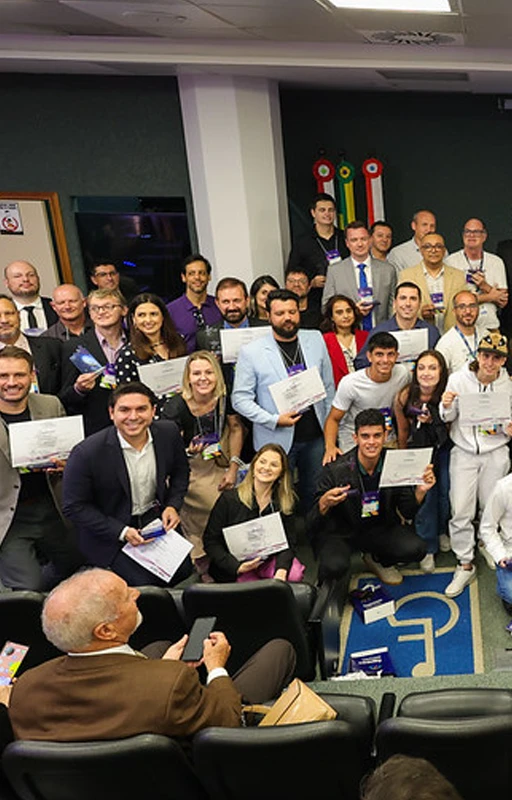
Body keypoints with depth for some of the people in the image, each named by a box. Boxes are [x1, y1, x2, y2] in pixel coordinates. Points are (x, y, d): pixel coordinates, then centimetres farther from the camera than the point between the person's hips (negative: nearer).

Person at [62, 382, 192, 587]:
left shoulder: (168, 433, -10)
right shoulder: (86, 453, -24)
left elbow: (180, 472, 9)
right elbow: (74, 507, -15)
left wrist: (173, 505, -8)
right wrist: (122, 532, -20)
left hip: (155, 518, 5)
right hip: (108, 532, -4)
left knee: (182, 572, -5)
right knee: (144, 583, -15)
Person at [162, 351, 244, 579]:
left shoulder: (224, 398, -11)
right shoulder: (175, 408, -22)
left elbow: (235, 428, 6)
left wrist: (233, 467, 1)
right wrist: (189, 452, -34)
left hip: (216, 465, 4)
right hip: (186, 468, -4)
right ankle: (200, 560, 7)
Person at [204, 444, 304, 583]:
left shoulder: (285, 503, -1)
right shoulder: (229, 499, -10)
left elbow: (288, 542, -7)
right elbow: (211, 541, -8)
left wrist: (281, 571, -28)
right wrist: (238, 566, -22)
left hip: (269, 560, 3)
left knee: (295, 574, -25)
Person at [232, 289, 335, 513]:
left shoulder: (316, 340, 5)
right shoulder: (251, 352, -7)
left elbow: (328, 386, 10)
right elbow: (240, 398, -7)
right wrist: (274, 420, -16)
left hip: (316, 436, 3)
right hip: (276, 441, -3)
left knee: (315, 497, 14)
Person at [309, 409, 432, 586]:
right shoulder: (335, 470, -22)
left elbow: (407, 512, -2)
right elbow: (313, 525, -19)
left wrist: (420, 491, -23)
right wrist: (324, 503, -42)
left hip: (380, 528, 4)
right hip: (340, 532, -4)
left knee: (415, 549, -21)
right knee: (334, 566, -33)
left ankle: (378, 561, 14)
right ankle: (326, 589, 7)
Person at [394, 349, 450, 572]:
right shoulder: (405, 397, -15)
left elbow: (451, 430, -5)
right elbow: (403, 431, 0)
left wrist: (432, 421, -24)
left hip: (443, 449, 0)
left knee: (445, 491, 1)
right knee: (425, 495, -3)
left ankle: (442, 531, 33)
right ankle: (428, 548, 14)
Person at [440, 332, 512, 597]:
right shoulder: (458, 379, -9)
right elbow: (449, 418, -2)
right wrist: (447, 406, -24)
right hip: (464, 451, -1)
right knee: (460, 511, -3)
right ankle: (465, 565, 12)